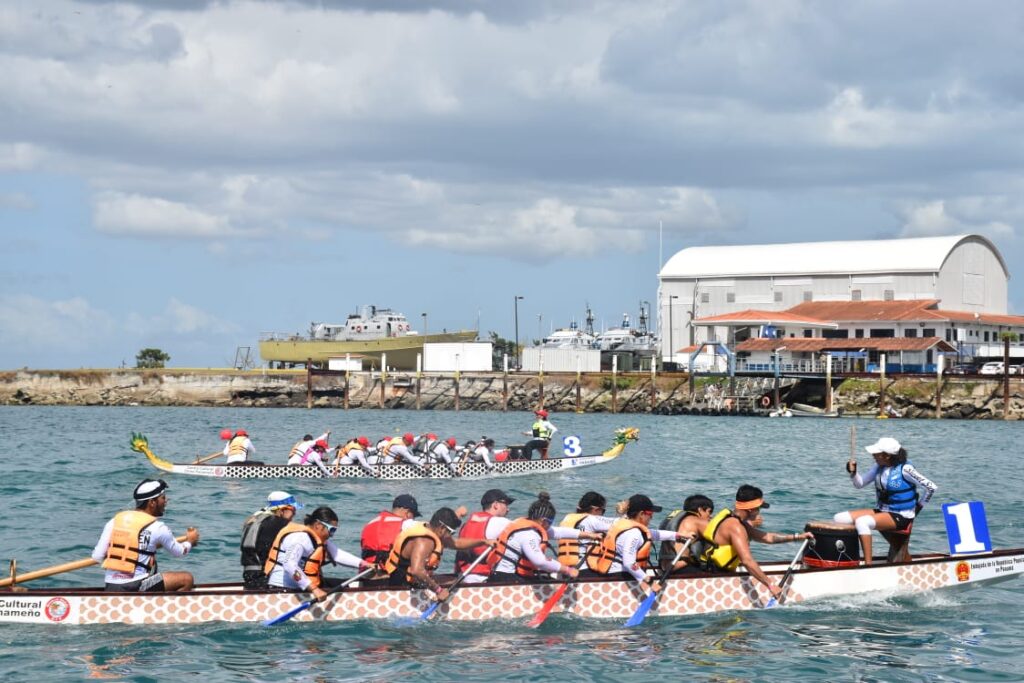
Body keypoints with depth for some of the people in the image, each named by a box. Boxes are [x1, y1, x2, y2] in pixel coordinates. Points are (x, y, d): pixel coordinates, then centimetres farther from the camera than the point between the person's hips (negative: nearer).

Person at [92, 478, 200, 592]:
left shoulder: (114, 522, 6)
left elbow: (97, 556, 3)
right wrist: (190, 542, 33)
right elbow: (179, 552, 11)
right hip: (136, 587, -6)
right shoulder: (157, 528, -6)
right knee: (187, 579, -1)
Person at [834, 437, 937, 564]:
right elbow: (860, 484, 12)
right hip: (881, 511, 8)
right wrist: (853, 472, -8)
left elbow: (931, 487, -11)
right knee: (839, 519, -7)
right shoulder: (879, 467, 4)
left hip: (900, 516, -8)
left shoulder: (905, 469, -15)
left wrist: (918, 506, -3)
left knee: (862, 522, -34)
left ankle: (868, 565, -32)